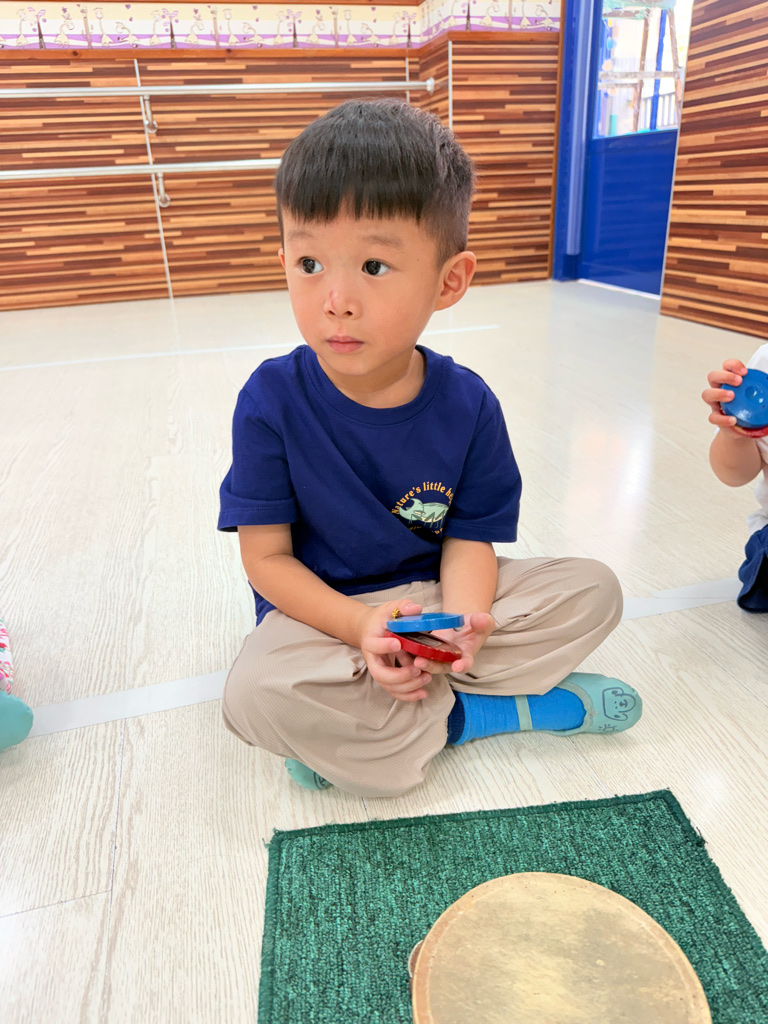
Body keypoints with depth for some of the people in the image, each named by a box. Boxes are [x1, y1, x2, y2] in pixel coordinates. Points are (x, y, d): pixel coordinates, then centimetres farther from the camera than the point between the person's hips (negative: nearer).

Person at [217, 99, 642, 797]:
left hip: (432, 598, 3)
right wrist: (360, 623, -28)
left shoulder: (467, 403, -10)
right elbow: (267, 556, -12)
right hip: (323, 611, -2)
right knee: (255, 694, -33)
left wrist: (461, 619, -29)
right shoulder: (272, 400, -14)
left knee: (593, 592, -10)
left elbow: (469, 539, -6)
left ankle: (359, 728, -16)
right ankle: (469, 715, -11)